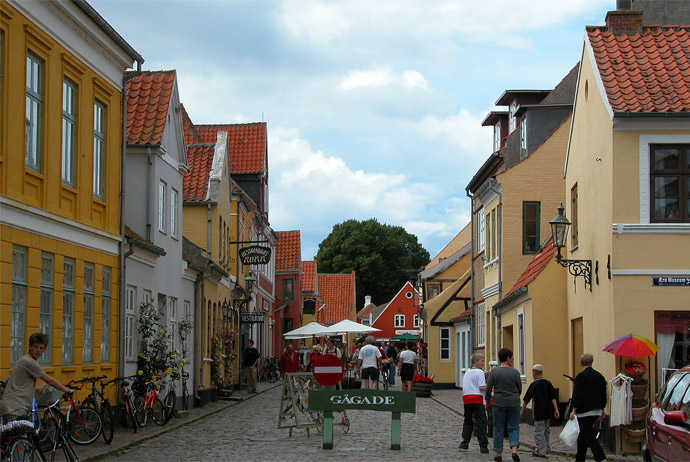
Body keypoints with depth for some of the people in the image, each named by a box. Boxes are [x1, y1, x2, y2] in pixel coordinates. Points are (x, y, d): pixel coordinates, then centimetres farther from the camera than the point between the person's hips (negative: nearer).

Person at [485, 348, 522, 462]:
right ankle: (514, 449, -9)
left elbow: (488, 389, -4)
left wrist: (488, 401, 11)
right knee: (514, 428, 8)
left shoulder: (494, 371, -5)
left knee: (498, 429, 8)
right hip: (514, 403, 0)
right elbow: (520, 389, 5)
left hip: (499, 403, 0)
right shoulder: (515, 372, -4)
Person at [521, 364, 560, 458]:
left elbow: (526, 400, -6)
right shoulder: (548, 383, 3)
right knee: (546, 429, 19)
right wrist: (556, 410, 0)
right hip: (547, 412, 6)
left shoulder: (533, 385, -11)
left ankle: (541, 451, -3)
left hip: (538, 412, -6)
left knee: (539, 430, -1)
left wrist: (522, 411, 4)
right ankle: (547, 448, 29)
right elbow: (553, 398, -1)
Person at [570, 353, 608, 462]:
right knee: (582, 436, 16)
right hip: (596, 411, 8)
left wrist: (574, 410, -12)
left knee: (589, 436, -8)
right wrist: (603, 409, 23)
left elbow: (577, 395, -17)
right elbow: (603, 395, 15)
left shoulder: (581, 376, -13)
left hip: (585, 412, -8)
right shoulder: (599, 376, 10)